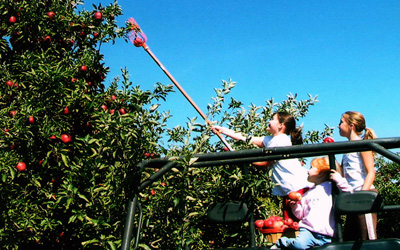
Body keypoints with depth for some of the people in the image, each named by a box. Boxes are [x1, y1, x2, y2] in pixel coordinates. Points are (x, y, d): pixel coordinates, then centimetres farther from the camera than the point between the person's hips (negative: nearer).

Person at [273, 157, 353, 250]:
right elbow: (301, 214, 24)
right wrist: (294, 206, 5)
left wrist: (339, 180, -12)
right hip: (307, 229, 3)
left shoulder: (331, 188, 8)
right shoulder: (308, 194, 23)